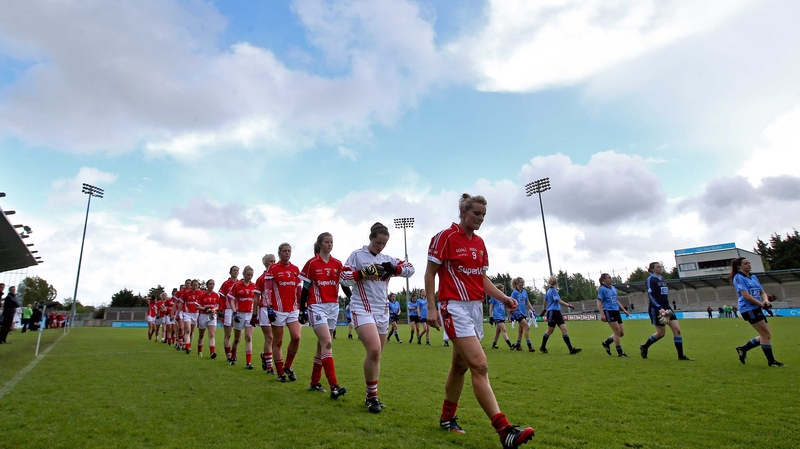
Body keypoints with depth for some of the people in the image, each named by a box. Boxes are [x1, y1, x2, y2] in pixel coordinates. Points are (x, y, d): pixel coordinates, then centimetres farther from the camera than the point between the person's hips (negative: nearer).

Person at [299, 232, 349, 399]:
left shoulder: (337, 264, 7)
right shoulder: (311, 263, -3)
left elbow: (344, 286, 7)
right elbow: (305, 288, 0)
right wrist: (302, 310, -1)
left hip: (333, 307, 5)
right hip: (317, 307, -5)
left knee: (322, 345, 12)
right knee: (327, 344, -15)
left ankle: (314, 383, 24)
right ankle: (334, 386, -17)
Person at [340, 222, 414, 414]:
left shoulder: (387, 259, 10)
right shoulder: (357, 255, -2)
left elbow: (410, 268, 3)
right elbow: (344, 278, -7)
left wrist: (393, 269, -15)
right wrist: (364, 272, -21)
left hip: (382, 311, 5)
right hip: (362, 310, -5)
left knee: (376, 354, 10)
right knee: (374, 350, -20)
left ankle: (371, 396, 26)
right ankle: (372, 396, -2)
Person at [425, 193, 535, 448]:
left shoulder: (479, 243, 13)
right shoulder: (445, 237, -9)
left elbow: (482, 278, 17)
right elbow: (430, 273, -8)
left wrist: (503, 298, 3)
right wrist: (431, 307, -13)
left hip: (476, 308, 8)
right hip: (455, 308, -8)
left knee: (460, 366, 15)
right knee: (480, 366, -13)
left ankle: (447, 417, 30)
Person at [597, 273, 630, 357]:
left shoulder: (613, 288, 15)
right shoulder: (602, 289, -7)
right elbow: (599, 302, -10)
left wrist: (624, 310, 22)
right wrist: (602, 314, -18)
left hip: (616, 311, 8)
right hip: (608, 312, -8)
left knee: (621, 333, 8)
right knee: (617, 331, -8)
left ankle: (606, 343, 25)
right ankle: (620, 352, 3)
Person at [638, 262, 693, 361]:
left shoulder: (661, 279, 15)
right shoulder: (651, 279, -9)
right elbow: (651, 295, -18)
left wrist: (667, 307, 17)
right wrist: (659, 308, -26)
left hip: (666, 307, 8)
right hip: (655, 309, -8)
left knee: (677, 329, -2)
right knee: (661, 332, -3)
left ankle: (681, 355, 4)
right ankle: (644, 347, 17)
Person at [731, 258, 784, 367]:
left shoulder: (754, 277, 16)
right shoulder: (738, 277, -9)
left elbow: (762, 292, 15)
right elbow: (746, 295, -16)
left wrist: (766, 300, -6)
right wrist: (761, 304, -13)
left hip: (757, 309, 9)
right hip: (748, 309, -9)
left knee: (764, 335, 8)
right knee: (766, 334, -6)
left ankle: (743, 349, 21)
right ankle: (771, 361, 6)